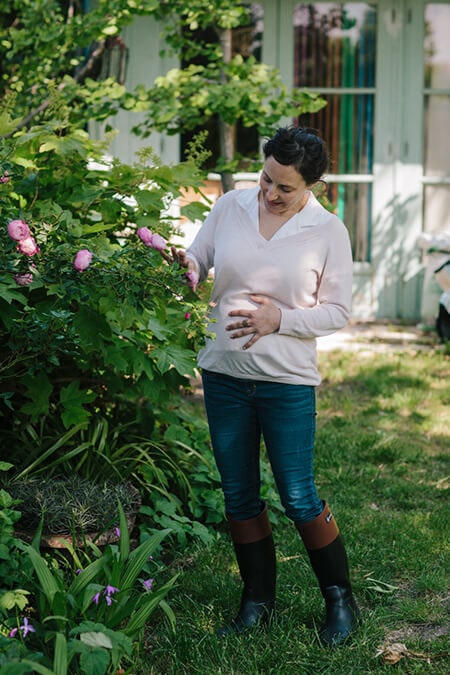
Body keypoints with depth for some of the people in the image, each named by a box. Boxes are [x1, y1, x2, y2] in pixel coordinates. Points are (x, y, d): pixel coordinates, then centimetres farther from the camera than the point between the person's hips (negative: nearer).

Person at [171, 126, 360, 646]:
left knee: (298, 498, 0)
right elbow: (196, 262, 8)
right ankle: (258, 599, 28)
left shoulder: (328, 232, -5)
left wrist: (280, 319, -17)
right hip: (224, 374, 3)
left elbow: (337, 311, -2)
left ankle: (340, 599, 20)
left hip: (288, 382, -3)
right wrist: (183, 264, -16)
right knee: (239, 495, 11)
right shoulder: (229, 207, 1)